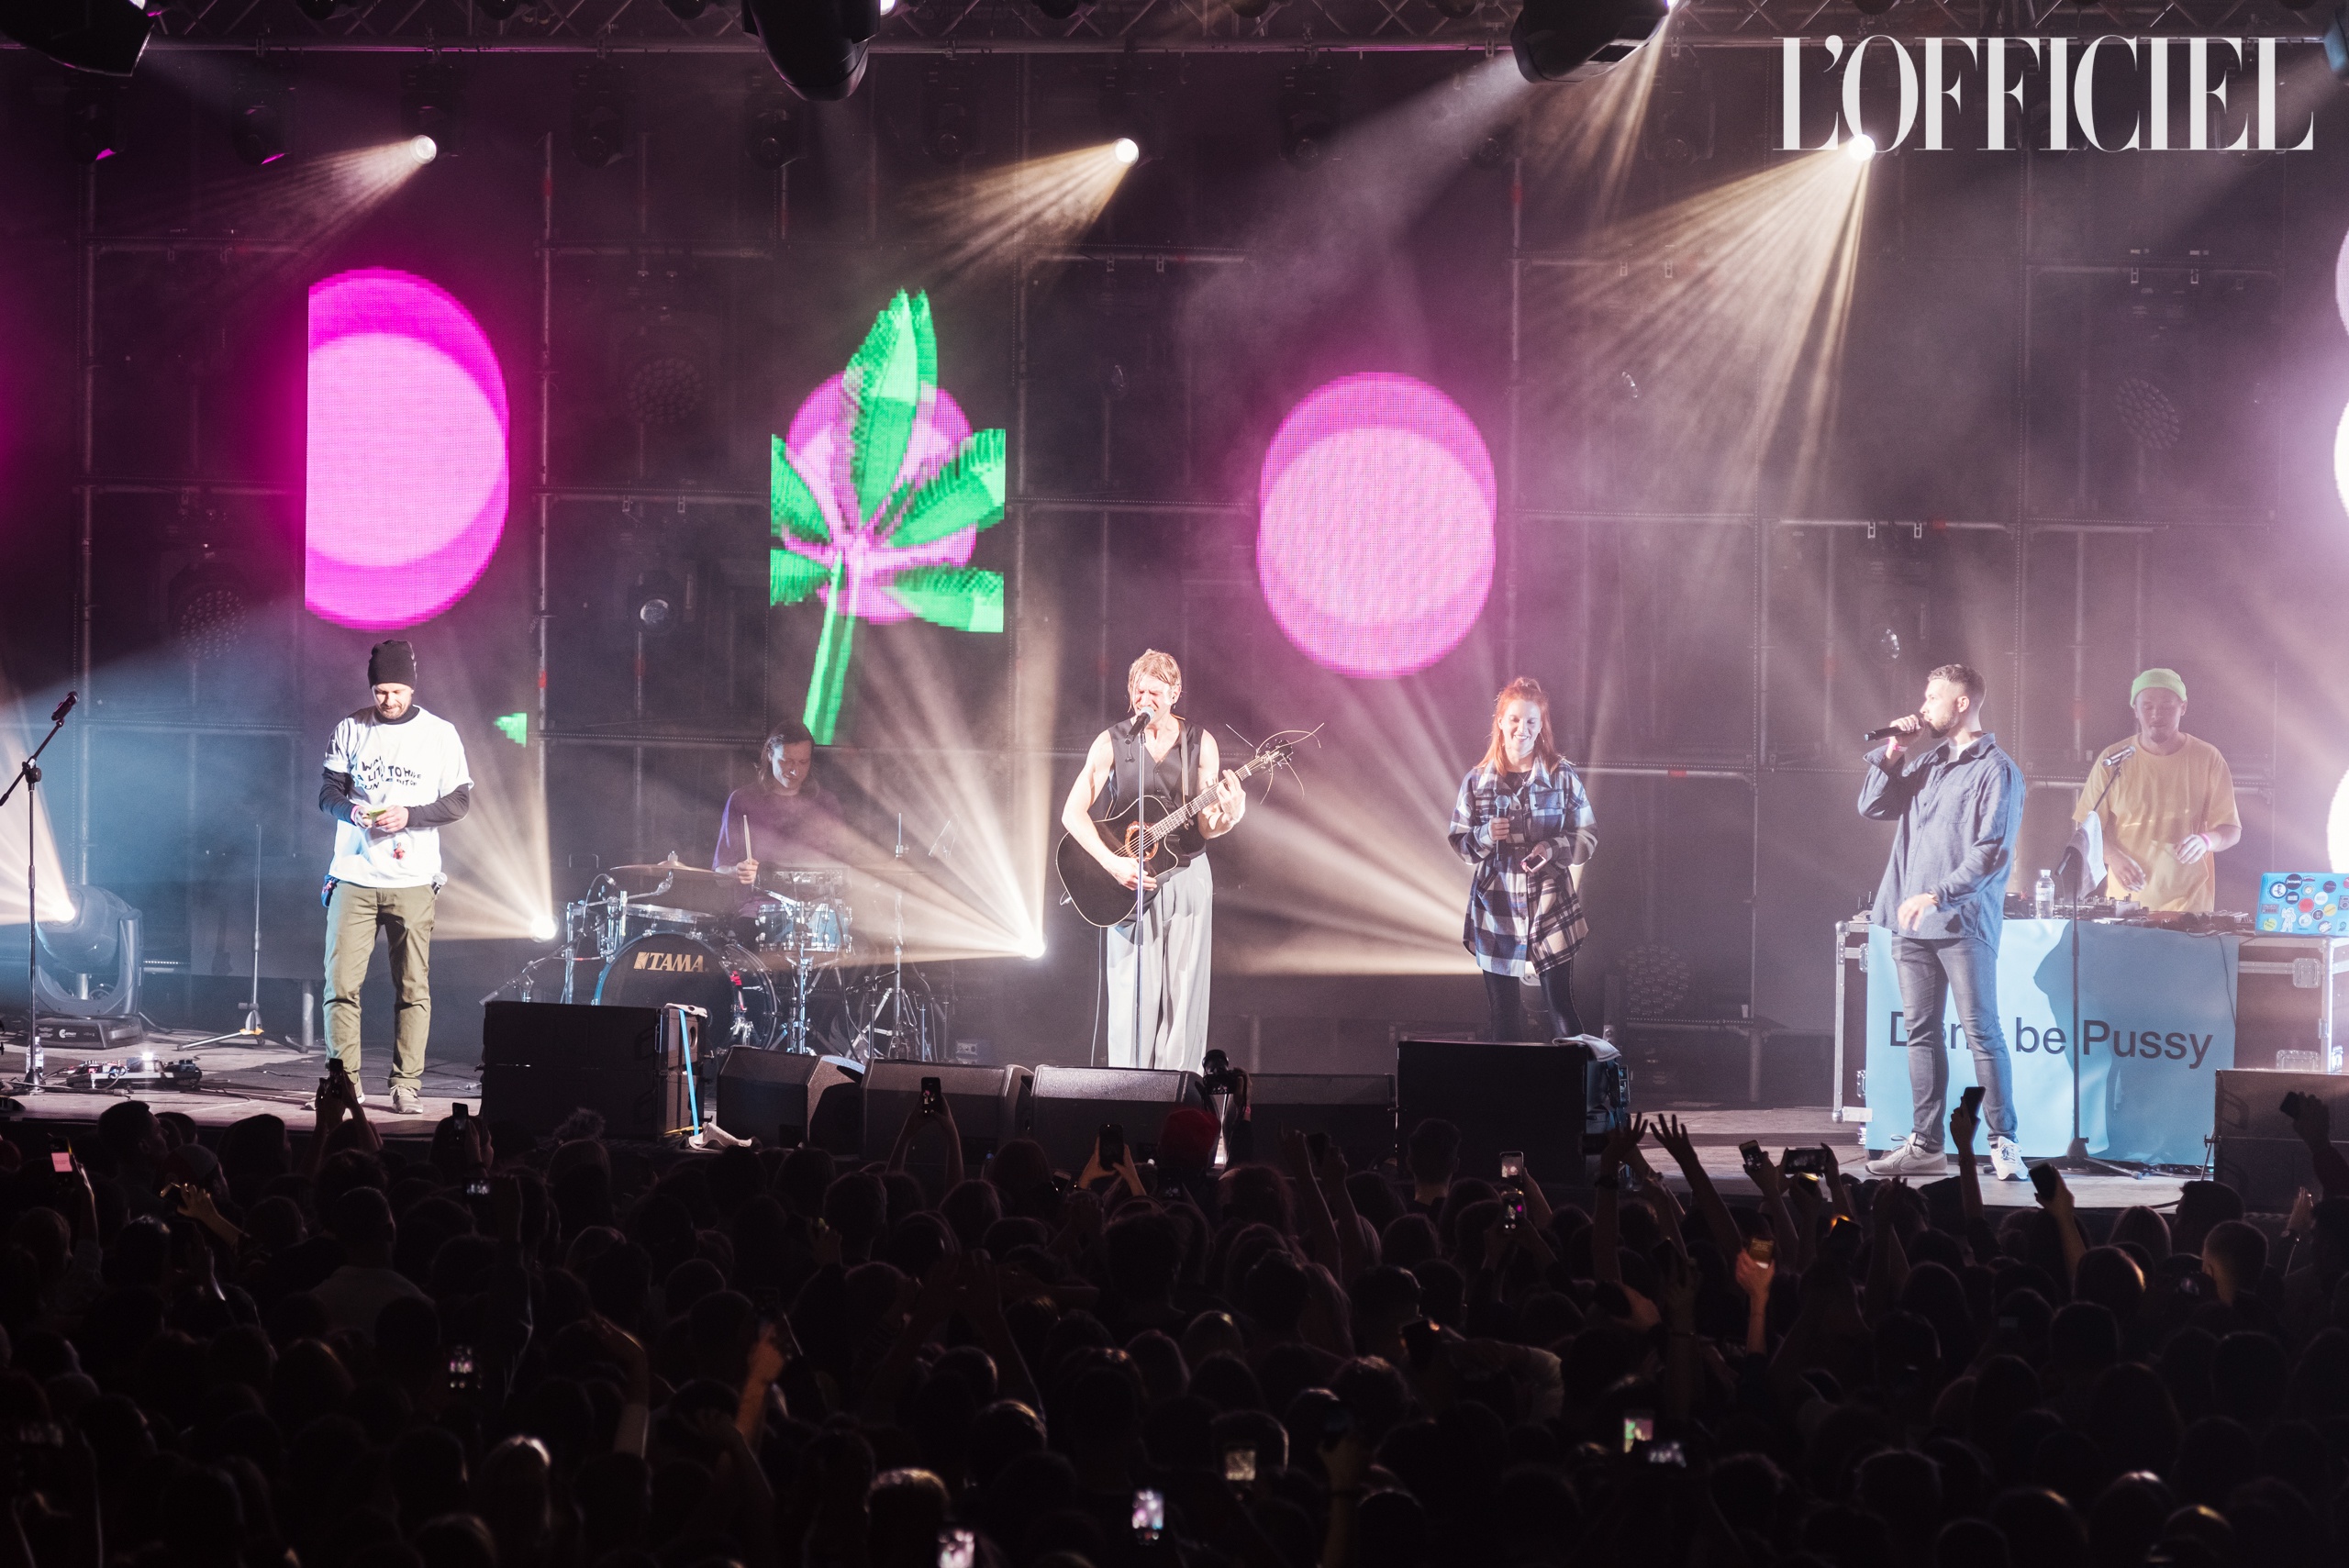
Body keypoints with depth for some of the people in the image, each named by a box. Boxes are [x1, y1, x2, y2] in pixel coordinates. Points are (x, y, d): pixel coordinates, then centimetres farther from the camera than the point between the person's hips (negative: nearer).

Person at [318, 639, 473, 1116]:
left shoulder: (440, 734, 3)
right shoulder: (351, 730, 7)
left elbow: (460, 801, 3)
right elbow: (327, 792, 10)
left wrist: (409, 816, -13)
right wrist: (353, 811, -12)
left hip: (412, 880, -1)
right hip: (353, 876, 1)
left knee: (413, 988, -2)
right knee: (340, 984, -4)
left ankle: (405, 1086, 4)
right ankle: (346, 1081, 4)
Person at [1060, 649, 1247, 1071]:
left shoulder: (1199, 743, 3)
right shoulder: (1112, 743, -1)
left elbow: (1206, 828, 1)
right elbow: (1072, 813, -7)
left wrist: (1228, 817, -22)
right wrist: (1113, 863, -18)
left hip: (1186, 875, 1)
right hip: (1130, 881, -1)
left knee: (1183, 993, 0)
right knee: (1133, 994, -5)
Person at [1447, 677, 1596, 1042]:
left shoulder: (1563, 776, -2)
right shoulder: (1478, 780, 2)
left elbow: (1588, 836, 2)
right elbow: (1459, 843, 8)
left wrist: (1554, 848, -17)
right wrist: (1485, 836, -14)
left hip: (1550, 906, -2)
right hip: (1496, 906, 2)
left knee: (1561, 1006, -3)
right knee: (1503, 1012, 7)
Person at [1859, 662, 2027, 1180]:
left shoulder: (1995, 770, -7)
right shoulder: (1926, 761, 16)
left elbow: (1992, 854, -14)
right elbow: (1873, 807, 16)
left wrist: (1938, 895, -22)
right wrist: (1892, 754, 4)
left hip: (1964, 923, -7)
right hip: (1912, 923, 7)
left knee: (1981, 1032, -8)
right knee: (1921, 1033, 8)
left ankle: (2002, 1142, -7)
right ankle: (1925, 1145, 12)